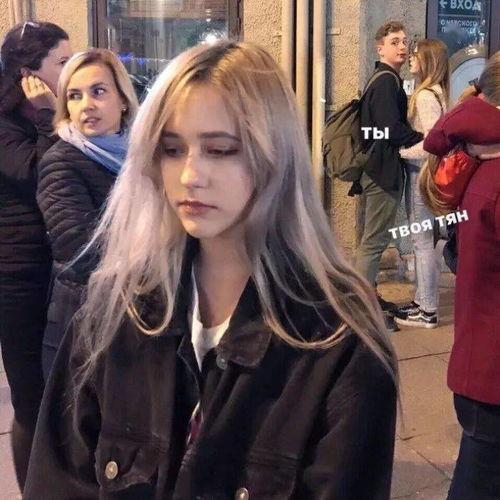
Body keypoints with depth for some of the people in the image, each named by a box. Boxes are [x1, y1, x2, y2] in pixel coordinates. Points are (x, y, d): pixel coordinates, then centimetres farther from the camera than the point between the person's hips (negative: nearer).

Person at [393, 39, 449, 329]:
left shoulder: (425, 96, -17)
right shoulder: (435, 93, 13)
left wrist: (399, 152, -14)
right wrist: (404, 149, 9)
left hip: (421, 173, -10)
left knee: (422, 241, -2)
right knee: (423, 240, 15)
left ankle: (428, 312, 7)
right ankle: (423, 301, 25)